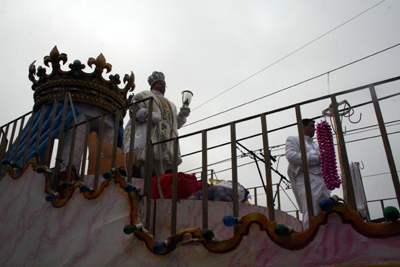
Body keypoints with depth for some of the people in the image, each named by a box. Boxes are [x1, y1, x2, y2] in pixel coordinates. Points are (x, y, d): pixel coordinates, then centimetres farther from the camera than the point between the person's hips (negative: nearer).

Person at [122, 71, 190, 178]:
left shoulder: (170, 104, 38)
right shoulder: (145, 95, 21)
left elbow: (176, 124, 28)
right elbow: (134, 110, 2)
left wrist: (182, 115, 8)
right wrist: (148, 114, -16)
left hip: (166, 139, 5)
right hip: (148, 132, -5)